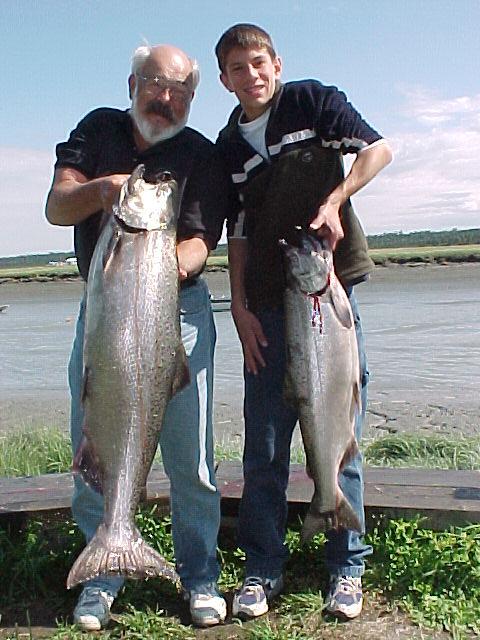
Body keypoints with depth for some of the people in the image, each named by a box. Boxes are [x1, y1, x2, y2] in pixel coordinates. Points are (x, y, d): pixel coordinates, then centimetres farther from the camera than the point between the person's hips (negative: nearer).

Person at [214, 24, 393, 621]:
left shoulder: (313, 100, 5)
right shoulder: (229, 147, 13)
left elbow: (377, 149, -1)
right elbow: (238, 234, 13)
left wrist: (334, 200, -17)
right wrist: (240, 308, 4)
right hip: (267, 303, 3)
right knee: (264, 443, 3)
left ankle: (347, 568, 15)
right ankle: (262, 570, 16)